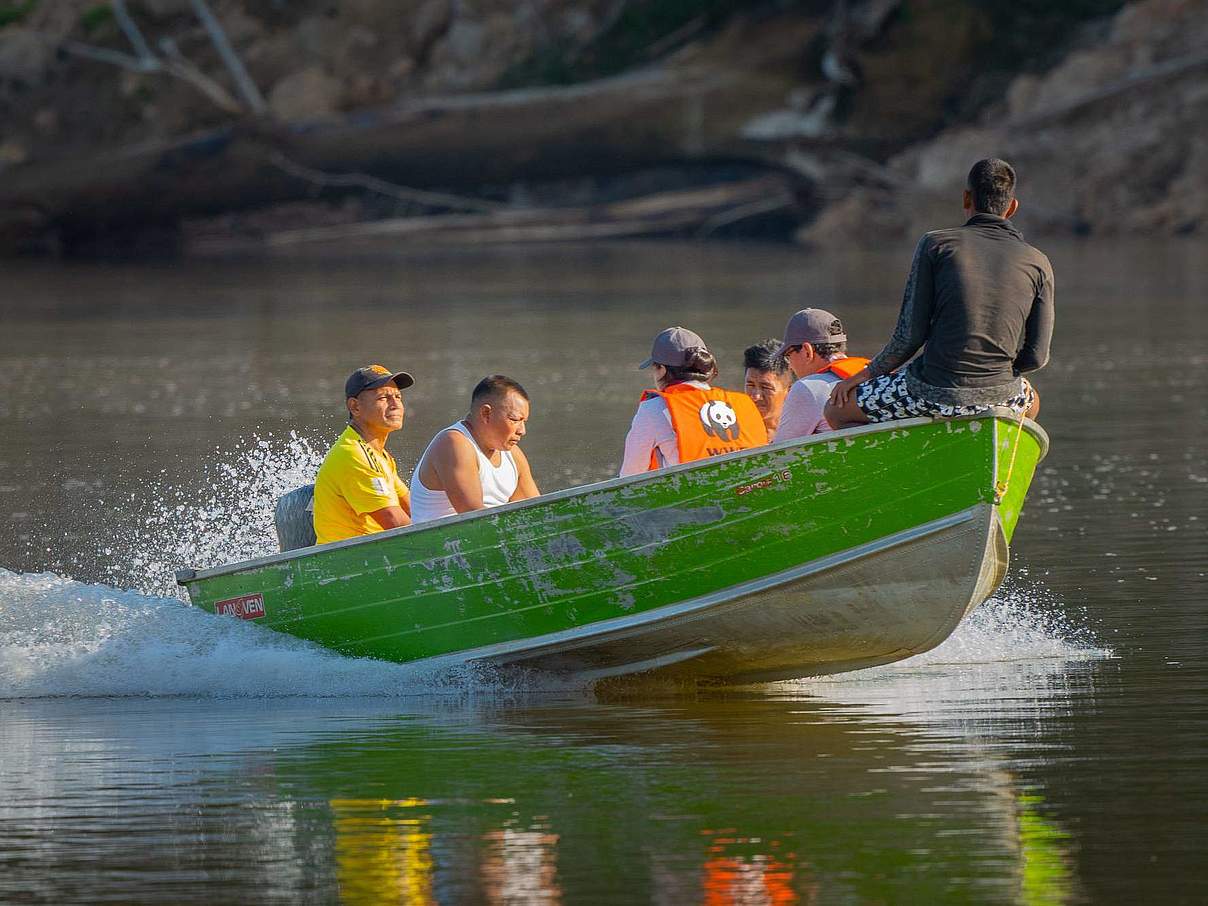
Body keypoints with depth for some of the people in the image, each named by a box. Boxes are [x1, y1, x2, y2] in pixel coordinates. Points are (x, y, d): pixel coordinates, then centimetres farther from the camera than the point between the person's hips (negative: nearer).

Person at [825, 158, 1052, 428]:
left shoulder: (936, 244, -4)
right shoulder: (1038, 264, 2)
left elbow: (910, 335, -7)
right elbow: (1036, 357, 1)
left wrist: (867, 374, 9)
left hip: (933, 392, -3)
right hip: (999, 395, 3)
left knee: (837, 409, 18)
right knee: (1030, 402, 41)